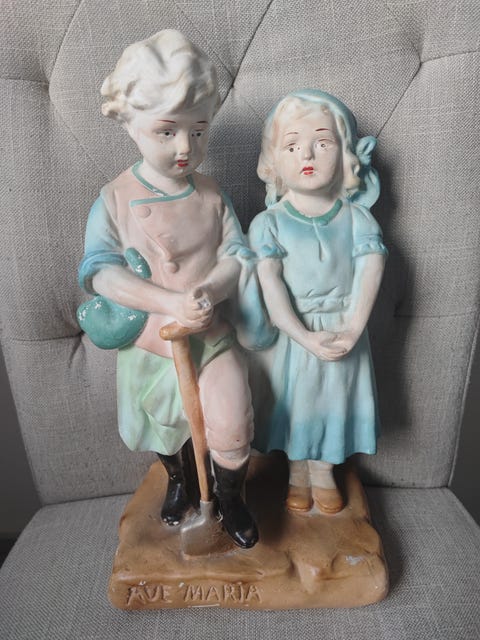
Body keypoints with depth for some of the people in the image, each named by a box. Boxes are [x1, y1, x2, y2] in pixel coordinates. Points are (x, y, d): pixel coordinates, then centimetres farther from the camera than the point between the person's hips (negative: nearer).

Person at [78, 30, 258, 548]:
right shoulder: (115, 200, -11)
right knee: (162, 425, 21)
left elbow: (238, 253, -7)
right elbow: (100, 271, -20)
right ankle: (177, 481, 56)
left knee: (232, 430, -7)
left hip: (212, 334, 1)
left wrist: (209, 290, -28)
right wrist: (169, 302, -33)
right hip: (151, 342, 0)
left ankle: (230, 498, 28)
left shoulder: (210, 194, -4)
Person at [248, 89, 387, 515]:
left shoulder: (358, 218, -2)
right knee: (296, 402, 13)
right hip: (294, 335, -1)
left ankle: (324, 472, 40)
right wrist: (306, 337, -24)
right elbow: (270, 284, -18)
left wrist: (352, 330, -22)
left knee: (334, 401, 16)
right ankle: (297, 473, 37)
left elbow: (370, 275, -9)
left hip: (345, 332, 2)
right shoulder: (269, 223, -9)